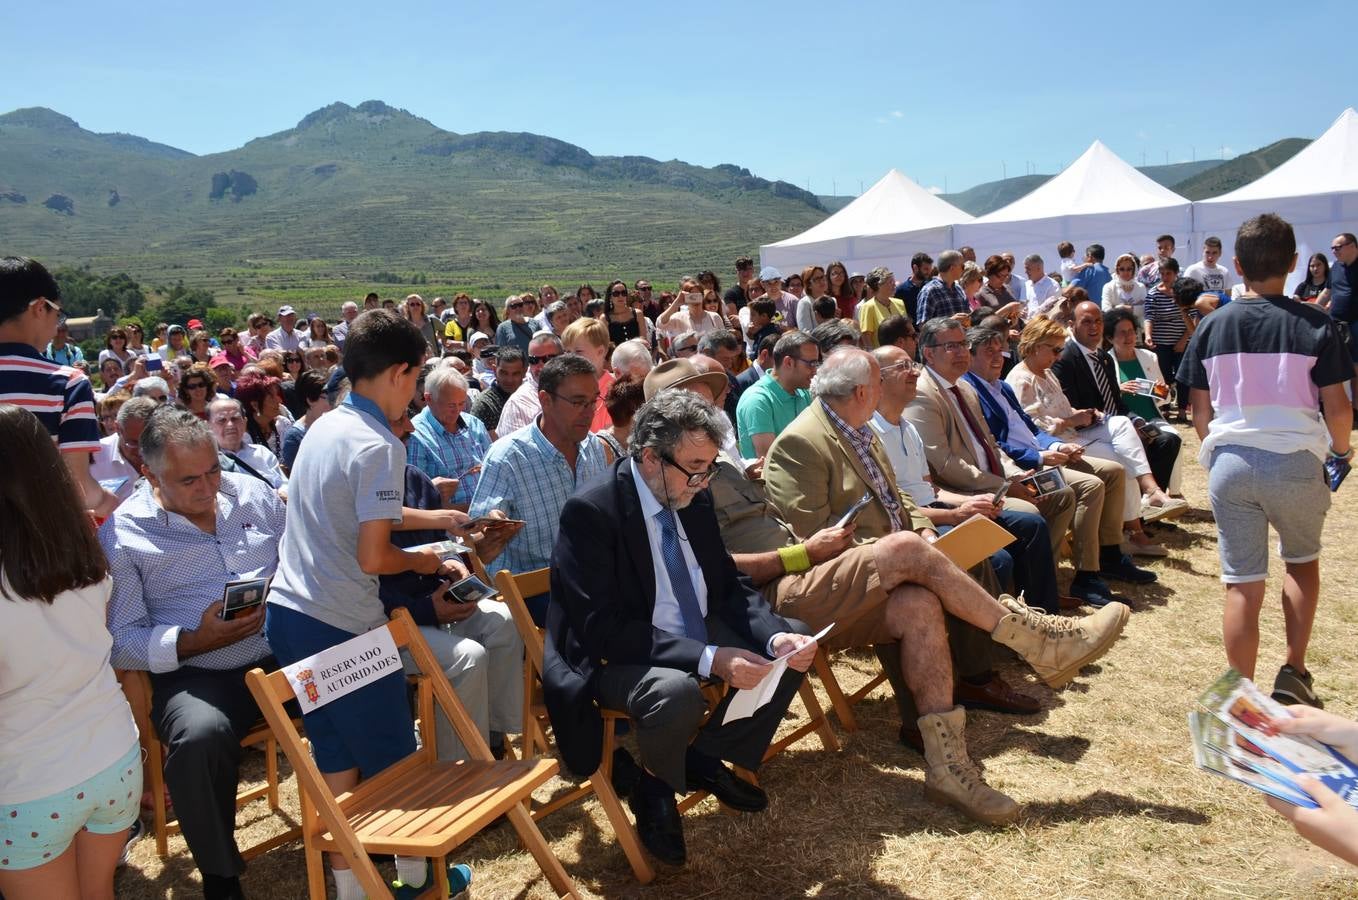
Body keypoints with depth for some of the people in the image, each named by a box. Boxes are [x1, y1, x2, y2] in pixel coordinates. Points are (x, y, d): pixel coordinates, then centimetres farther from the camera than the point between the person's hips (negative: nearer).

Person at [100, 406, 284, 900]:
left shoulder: (252, 494, 10)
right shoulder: (122, 535, -1)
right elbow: (120, 641, -4)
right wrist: (196, 641, -18)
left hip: (284, 653, 4)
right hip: (196, 674, -3)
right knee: (200, 736, -36)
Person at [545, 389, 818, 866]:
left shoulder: (694, 500, 0)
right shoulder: (591, 511, -23)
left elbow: (730, 585, 7)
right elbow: (603, 629, -27)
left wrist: (775, 636, -15)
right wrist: (709, 659, -34)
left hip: (696, 636, 8)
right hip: (614, 659, -8)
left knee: (793, 641, 2)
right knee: (676, 691, -37)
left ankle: (707, 756, 14)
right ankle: (654, 790, -1)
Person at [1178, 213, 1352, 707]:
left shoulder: (1212, 326, 2)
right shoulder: (1315, 324, -5)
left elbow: (1199, 412, 5)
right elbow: (1337, 408, -3)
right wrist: (1342, 449, 18)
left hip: (1230, 463, 1)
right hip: (1295, 462, -1)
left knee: (1242, 585, 6)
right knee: (1302, 560, 25)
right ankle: (1293, 672, 20)